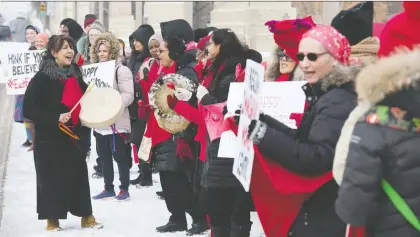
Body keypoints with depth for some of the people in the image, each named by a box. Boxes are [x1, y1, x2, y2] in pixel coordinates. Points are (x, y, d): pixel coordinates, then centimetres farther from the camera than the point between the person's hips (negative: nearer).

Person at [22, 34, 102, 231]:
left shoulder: (75, 74, 8)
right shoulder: (43, 77, -12)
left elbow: (83, 100, 24)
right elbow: (29, 108, -17)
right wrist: (56, 117, -23)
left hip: (73, 134, 6)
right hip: (50, 138, -6)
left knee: (78, 174, 9)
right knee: (52, 178, 1)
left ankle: (86, 216, 18)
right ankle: (52, 219, 13)